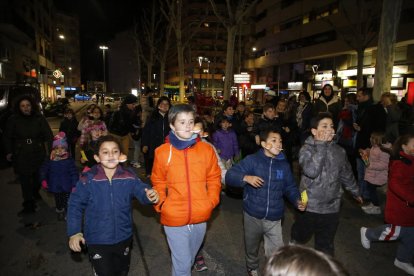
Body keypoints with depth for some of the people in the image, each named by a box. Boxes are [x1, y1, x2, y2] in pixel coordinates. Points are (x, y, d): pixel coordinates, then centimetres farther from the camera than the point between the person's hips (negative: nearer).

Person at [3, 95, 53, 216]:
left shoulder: (39, 118, -3)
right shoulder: (13, 120, -2)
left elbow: (48, 135, -3)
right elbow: (8, 137, 8)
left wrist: (51, 149, -12)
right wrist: (9, 152, 5)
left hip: (38, 154, 1)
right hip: (21, 156, 0)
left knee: (37, 176, 13)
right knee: (25, 180, -2)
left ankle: (35, 193, 42)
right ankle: (29, 205, 4)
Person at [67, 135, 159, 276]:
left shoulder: (129, 177, -11)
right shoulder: (88, 180, -16)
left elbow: (142, 191, -11)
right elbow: (75, 205, -10)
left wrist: (150, 195, -35)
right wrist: (74, 232, -15)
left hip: (123, 238, 3)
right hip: (97, 241, -3)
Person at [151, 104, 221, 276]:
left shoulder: (206, 149, -4)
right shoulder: (162, 152, -9)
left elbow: (214, 179, 5)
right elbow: (158, 182, 2)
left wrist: (211, 201, -6)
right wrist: (161, 204, -9)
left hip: (200, 218, 3)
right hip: (174, 219, -3)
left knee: (190, 259, 25)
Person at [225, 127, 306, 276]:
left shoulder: (284, 164, 2)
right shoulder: (252, 160, -10)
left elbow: (290, 187, 10)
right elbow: (229, 176, -15)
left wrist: (297, 201, -8)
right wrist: (246, 178, -32)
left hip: (274, 218, 1)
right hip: (253, 216, -1)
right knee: (251, 249, 22)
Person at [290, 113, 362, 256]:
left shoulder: (339, 151, -1)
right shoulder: (307, 149, -14)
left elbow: (346, 174, 15)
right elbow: (311, 171, -32)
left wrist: (355, 192, 28)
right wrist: (321, 145, -27)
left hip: (331, 207, 3)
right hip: (309, 206, -3)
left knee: (326, 246, 16)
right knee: (301, 236, 21)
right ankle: (294, 242, 52)